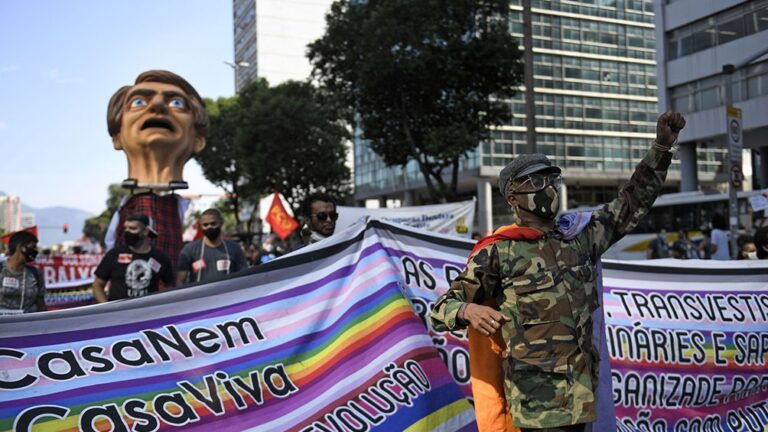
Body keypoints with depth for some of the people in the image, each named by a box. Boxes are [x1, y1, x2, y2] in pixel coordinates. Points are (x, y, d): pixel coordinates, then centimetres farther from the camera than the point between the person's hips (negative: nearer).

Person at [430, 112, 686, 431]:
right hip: (538, 400, -6)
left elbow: (632, 204, 21)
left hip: (579, 400, 6)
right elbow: (441, 310, -3)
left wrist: (662, 147, 15)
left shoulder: (579, 243, 14)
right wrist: (468, 311, -26)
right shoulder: (497, 253, -3)